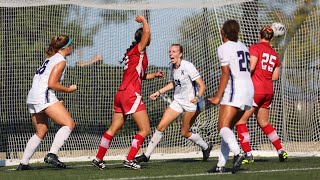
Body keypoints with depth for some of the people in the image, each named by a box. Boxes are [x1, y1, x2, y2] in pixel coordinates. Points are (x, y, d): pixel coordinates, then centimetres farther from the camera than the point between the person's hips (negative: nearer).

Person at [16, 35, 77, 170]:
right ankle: (51, 155, -27)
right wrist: (68, 90, -2)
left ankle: (23, 163, 17)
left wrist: (55, 101, 22)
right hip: (44, 97, -10)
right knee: (69, 124, -13)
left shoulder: (51, 59, 23)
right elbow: (51, 83, -14)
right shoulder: (61, 61, -4)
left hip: (32, 98, 10)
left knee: (41, 132, 19)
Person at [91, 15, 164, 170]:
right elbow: (146, 32, -22)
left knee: (114, 129, 15)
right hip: (131, 94, -9)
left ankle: (98, 159, 17)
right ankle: (129, 160, -9)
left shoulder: (131, 53, 20)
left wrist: (154, 75, 23)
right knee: (145, 130, -6)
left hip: (121, 94, 9)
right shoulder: (139, 50, -6)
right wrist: (143, 20, -4)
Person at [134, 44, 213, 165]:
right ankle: (147, 155, 1)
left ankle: (206, 147, 27)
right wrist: (159, 92, 21)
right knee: (161, 126, -4)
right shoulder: (173, 68, 4)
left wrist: (198, 97, -37)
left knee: (184, 133, 0)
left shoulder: (188, 66, -18)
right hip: (177, 101, 7)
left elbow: (202, 85, -19)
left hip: (190, 102, -7)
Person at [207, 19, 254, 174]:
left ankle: (237, 153, -39)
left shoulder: (224, 48, -3)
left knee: (223, 127, -16)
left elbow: (226, 73, -10)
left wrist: (218, 96, -10)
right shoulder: (243, 47, 20)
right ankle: (221, 165, 8)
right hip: (249, 89, 8)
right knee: (227, 128, 12)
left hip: (235, 90, -8)